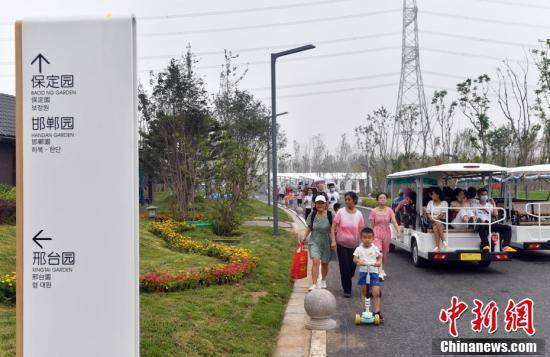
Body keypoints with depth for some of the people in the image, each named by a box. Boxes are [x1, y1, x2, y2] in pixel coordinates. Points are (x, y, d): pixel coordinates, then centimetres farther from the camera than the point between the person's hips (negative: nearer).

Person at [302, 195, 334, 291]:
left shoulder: (330, 215, -8)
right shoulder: (312, 215, 0)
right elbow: (309, 228, 9)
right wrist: (304, 238, 3)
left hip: (326, 242, 0)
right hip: (314, 241, 0)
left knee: (325, 263, 14)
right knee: (316, 261, -16)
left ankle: (323, 280, 39)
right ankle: (314, 284, -16)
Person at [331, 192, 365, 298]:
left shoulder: (359, 214, -1)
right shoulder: (341, 212, -7)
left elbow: (361, 231, 5)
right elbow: (333, 227, -7)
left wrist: (362, 243, 3)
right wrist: (333, 241, -15)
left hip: (354, 245, 2)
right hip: (342, 244, -2)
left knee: (352, 268, 7)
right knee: (344, 268, 0)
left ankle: (346, 282, 37)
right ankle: (347, 290, 14)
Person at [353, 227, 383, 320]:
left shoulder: (375, 248, 3)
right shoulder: (359, 249, 2)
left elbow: (379, 257, 10)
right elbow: (354, 258, -3)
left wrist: (379, 262, -11)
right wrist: (358, 261, -24)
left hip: (373, 272, -1)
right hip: (363, 272, 1)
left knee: (376, 293, -8)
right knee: (364, 292, 10)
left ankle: (377, 312, -3)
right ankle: (364, 310, 16)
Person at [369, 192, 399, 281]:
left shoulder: (389, 210, -1)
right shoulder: (374, 211, -4)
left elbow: (394, 222, -10)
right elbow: (372, 225, 1)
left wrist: (398, 231, -25)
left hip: (386, 233, 3)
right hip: (376, 233, -2)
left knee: (384, 253, 15)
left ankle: (382, 270, 36)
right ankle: (380, 273, -22)